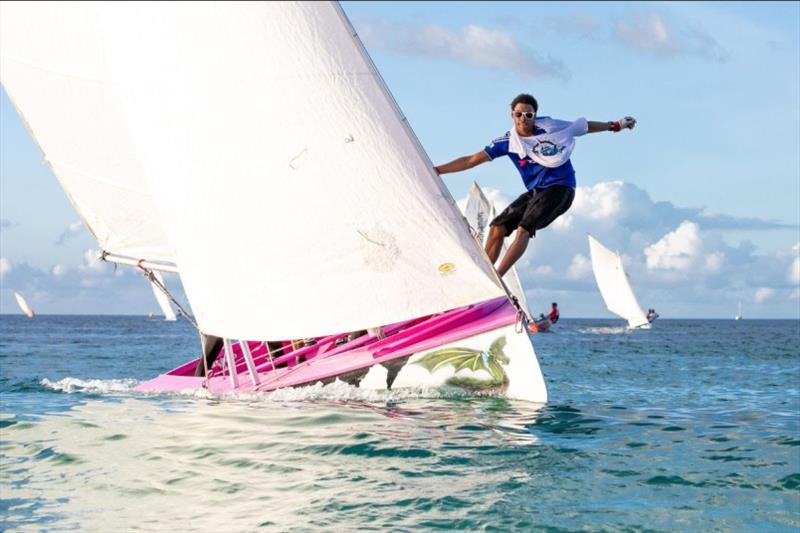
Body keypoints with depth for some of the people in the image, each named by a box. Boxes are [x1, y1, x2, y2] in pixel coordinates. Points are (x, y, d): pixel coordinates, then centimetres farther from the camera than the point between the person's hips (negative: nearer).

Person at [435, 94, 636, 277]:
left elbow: (585, 126, 15)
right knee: (497, 227, -5)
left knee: (524, 230, -22)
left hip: (560, 188, -5)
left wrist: (615, 125, 18)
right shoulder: (508, 142, 3)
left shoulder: (550, 126, -1)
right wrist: (436, 170, -4)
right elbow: (472, 160, 2)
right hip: (535, 191, 5)